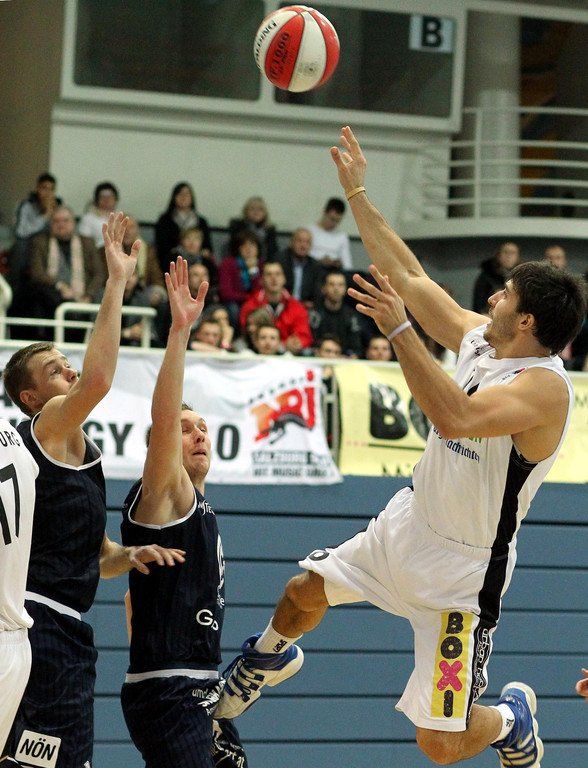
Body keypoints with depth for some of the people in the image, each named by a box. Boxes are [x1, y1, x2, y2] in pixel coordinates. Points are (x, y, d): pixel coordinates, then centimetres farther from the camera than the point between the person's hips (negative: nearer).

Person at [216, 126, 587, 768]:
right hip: (410, 524, 8)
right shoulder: (478, 338, -1)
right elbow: (409, 277, 8)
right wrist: (356, 194, 8)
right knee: (305, 590, 21)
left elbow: (456, 416, -42)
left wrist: (399, 330, -40)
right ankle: (268, 660, 55)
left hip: (464, 566, -8)